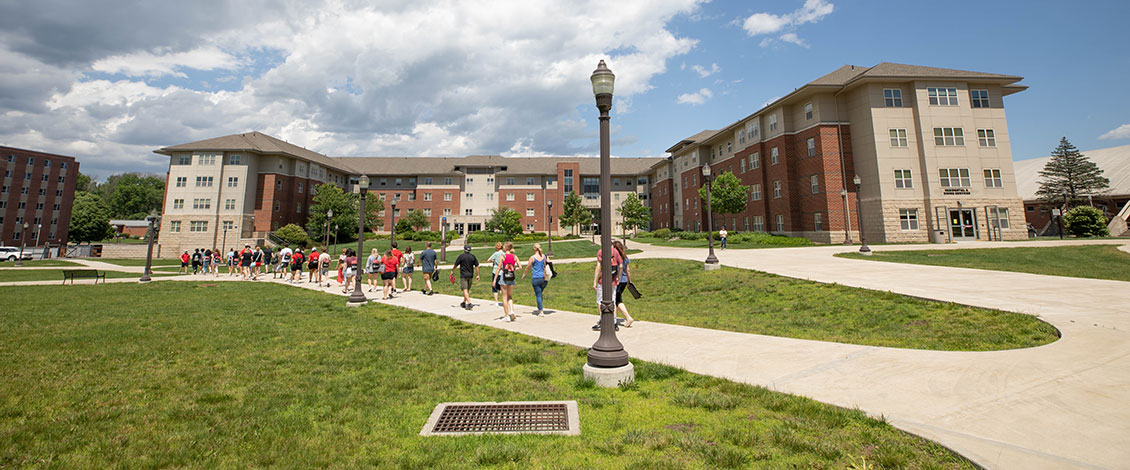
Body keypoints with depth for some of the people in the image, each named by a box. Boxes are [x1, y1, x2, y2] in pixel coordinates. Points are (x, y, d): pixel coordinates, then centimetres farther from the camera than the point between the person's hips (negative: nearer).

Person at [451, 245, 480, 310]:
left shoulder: (461, 256, -9)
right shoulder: (473, 256, 3)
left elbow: (455, 265, -2)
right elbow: (477, 266, 3)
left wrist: (452, 272, 15)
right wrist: (477, 275, 9)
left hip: (463, 275, -5)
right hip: (470, 275, 5)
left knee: (465, 290, -6)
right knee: (467, 290, 17)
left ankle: (469, 303, -18)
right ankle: (464, 303, 30)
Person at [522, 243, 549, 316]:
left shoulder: (532, 258, -7)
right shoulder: (545, 256, 4)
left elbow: (528, 268, 3)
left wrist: (523, 275, 21)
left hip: (536, 278, -4)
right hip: (544, 278, 4)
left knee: (538, 295, 2)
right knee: (539, 294, 21)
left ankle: (541, 312, 2)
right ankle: (539, 309, 27)